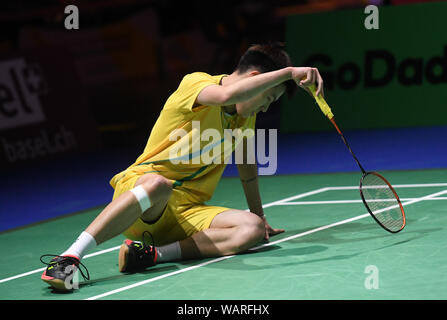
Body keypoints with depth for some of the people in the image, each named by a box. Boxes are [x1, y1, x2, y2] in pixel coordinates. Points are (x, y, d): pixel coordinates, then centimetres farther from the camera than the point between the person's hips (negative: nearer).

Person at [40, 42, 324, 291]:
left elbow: (247, 169, 29)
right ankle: (69, 258, -45)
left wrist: (259, 217, 31)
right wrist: (288, 72, -32)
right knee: (158, 184, -44)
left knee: (253, 229, -21)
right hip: (136, 188, -7)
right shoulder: (195, 83, -10)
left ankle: (151, 253, -31)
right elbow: (226, 95, -33)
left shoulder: (246, 117, 14)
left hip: (187, 210, 7)